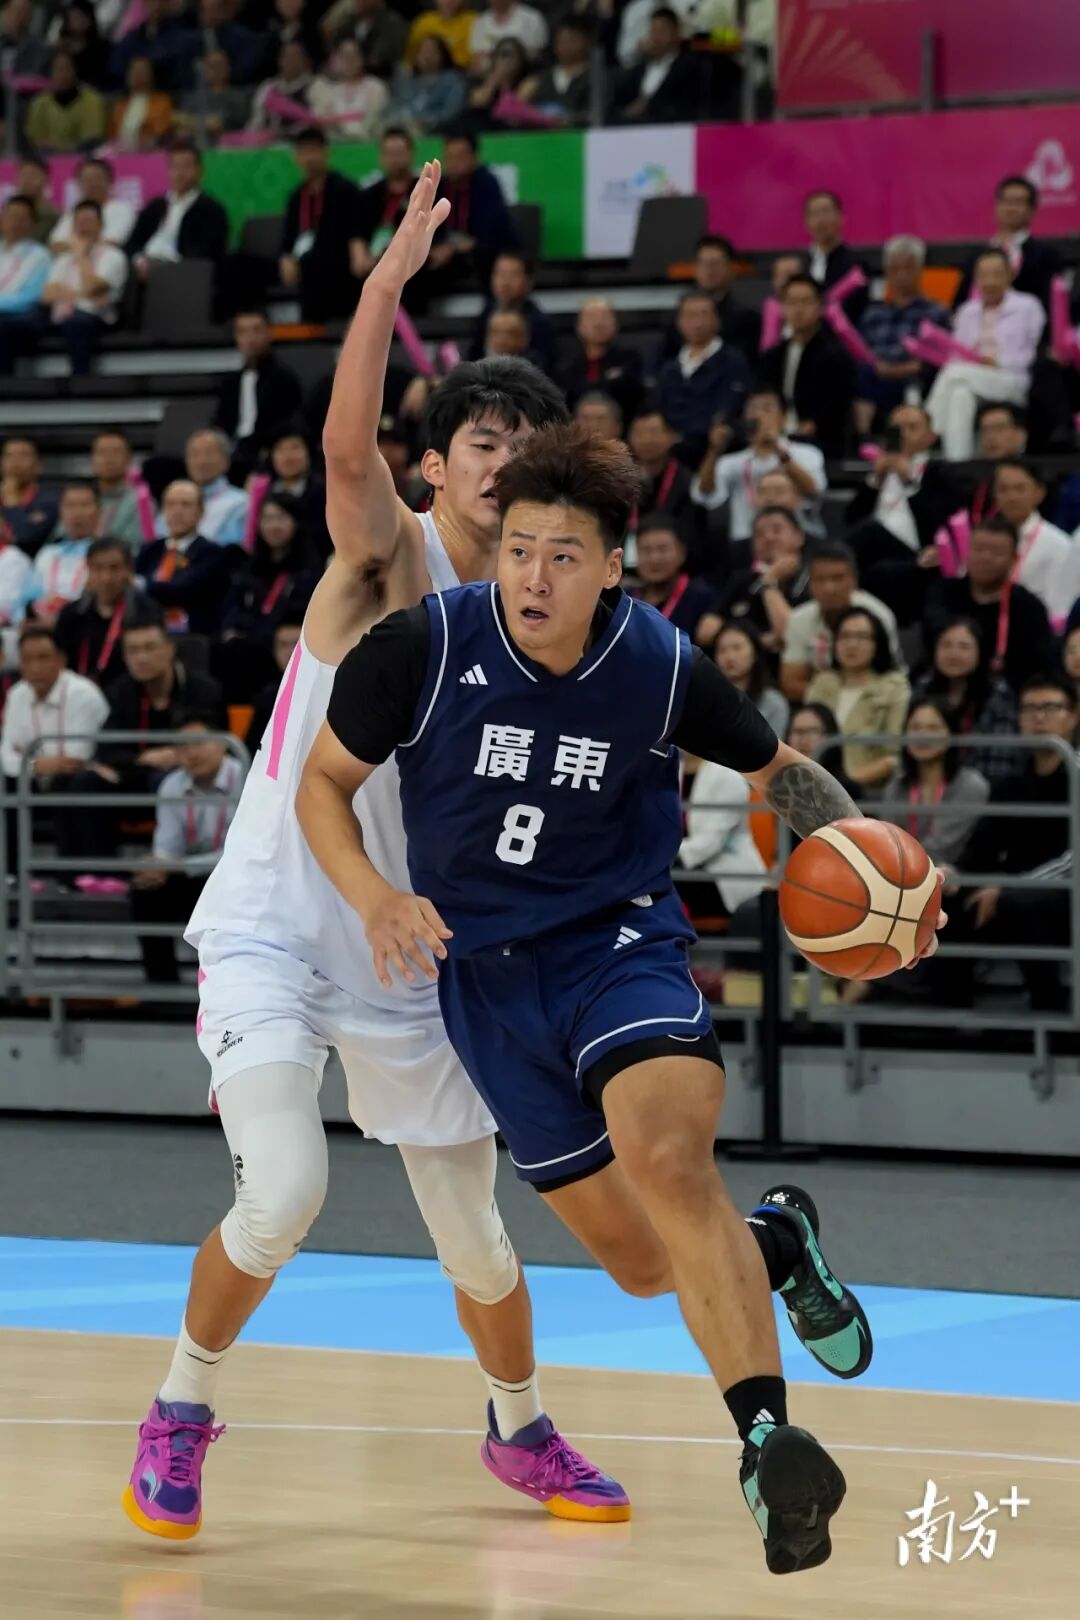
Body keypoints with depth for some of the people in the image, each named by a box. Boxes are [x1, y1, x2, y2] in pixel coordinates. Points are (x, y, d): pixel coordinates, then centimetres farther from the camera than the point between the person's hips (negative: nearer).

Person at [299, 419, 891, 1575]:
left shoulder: (664, 668, -10)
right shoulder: (421, 647, -14)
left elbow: (776, 772, 8)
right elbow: (323, 781, 0)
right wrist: (375, 898, -17)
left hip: (620, 945, -2)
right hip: (483, 971, 2)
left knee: (666, 1154, -32)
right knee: (649, 1255, 5)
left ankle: (767, 1439, -35)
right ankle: (766, 1239, 41)